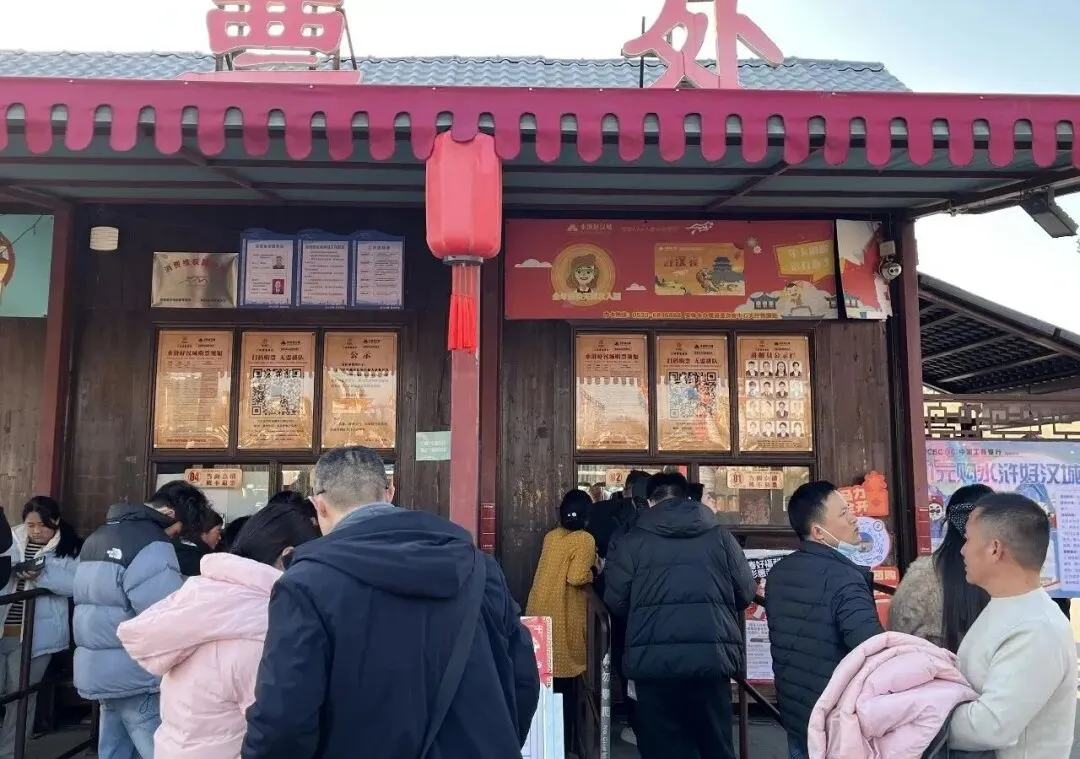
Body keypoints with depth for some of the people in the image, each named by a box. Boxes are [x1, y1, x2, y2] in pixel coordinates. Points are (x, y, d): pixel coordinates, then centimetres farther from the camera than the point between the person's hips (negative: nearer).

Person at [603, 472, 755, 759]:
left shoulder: (632, 541, 1)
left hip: (653, 660, -1)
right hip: (712, 657, 2)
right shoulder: (719, 536, 5)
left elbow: (615, 600, 2)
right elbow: (746, 592, 9)